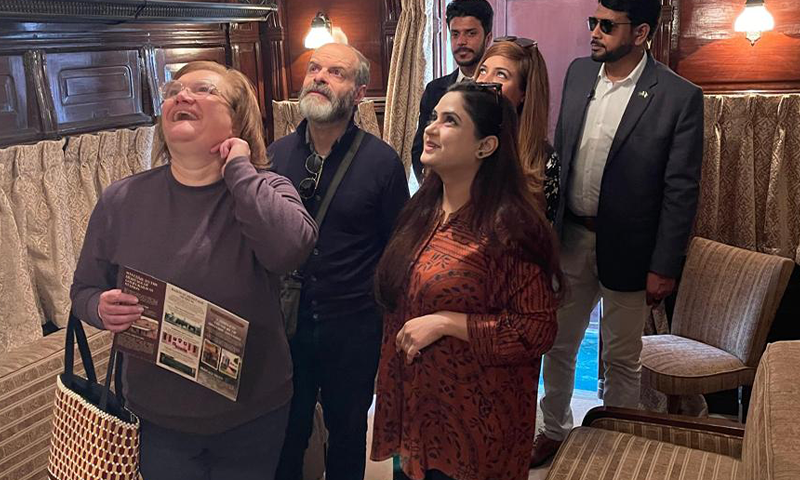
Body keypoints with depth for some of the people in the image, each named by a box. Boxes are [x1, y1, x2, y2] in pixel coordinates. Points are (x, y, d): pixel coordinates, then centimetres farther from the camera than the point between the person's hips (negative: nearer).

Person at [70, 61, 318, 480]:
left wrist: (239, 168, -22)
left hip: (253, 414, -1)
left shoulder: (266, 191, -9)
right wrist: (102, 308, -18)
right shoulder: (121, 200, -4)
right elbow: (85, 290, 6)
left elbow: (290, 248, -32)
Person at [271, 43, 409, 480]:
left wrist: (388, 314, -2)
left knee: (347, 427, 19)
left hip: (354, 327, -2)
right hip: (284, 322, 2)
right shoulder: (275, 155, -1)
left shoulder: (382, 161, -9)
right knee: (285, 431, 18)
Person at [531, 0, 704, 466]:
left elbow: (681, 191, -12)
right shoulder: (578, 73, 1)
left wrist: (665, 267, -12)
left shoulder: (680, 97, -14)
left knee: (622, 358, 13)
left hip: (626, 249, -4)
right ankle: (555, 431, 39)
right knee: (558, 345, 18)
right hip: (569, 238, 5)